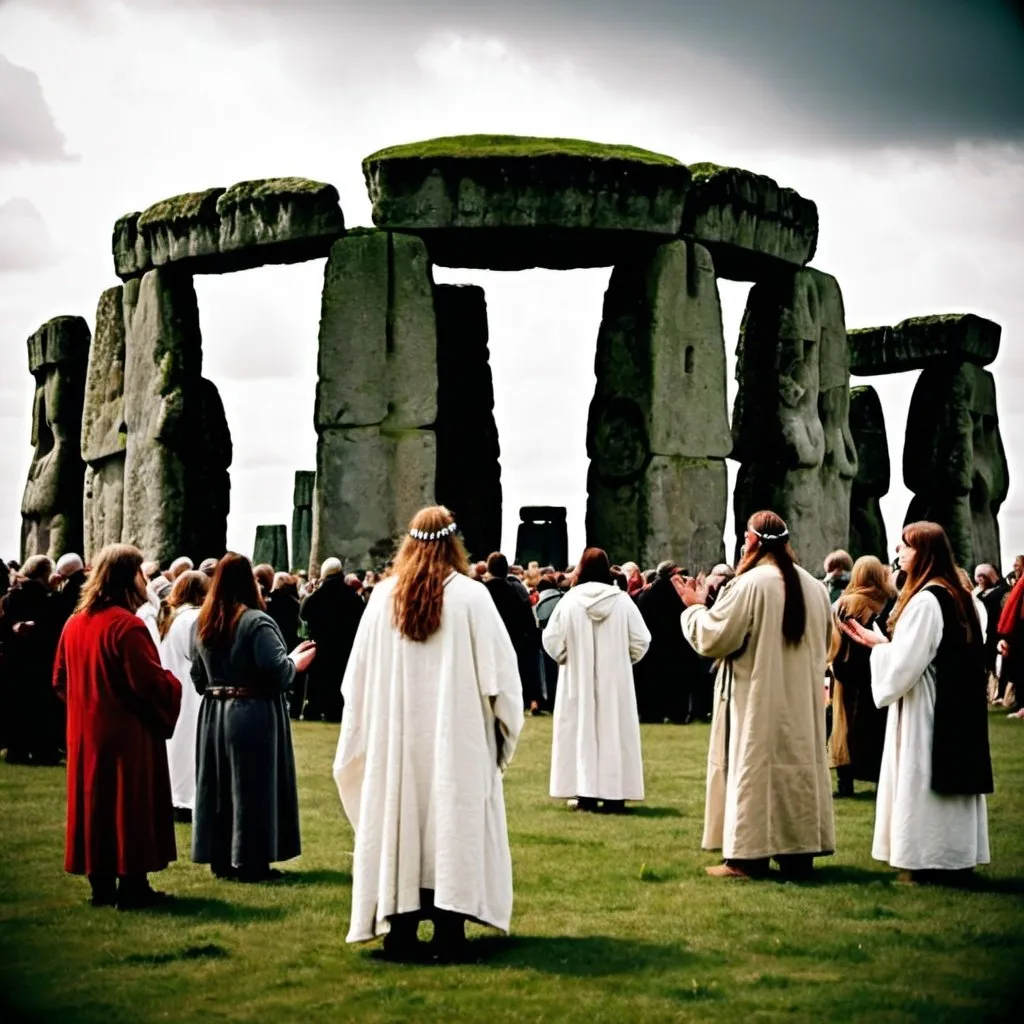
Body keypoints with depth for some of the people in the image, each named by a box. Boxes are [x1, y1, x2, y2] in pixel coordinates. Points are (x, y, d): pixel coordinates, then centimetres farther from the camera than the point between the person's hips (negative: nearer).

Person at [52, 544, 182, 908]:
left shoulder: (74, 623, 5)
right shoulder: (126, 625, -19)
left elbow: (61, 680, 12)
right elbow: (150, 683, -21)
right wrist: (174, 685, -2)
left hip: (85, 733, 7)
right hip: (128, 734, -7)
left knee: (95, 803, 12)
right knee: (131, 806, 1)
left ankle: (101, 884, 16)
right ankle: (131, 885, 4)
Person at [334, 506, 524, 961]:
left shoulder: (383, 596, 0)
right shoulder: (470, 596, -8)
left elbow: (358, 674, 7)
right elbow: (499, 668, -7)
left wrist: (364, 732, 17)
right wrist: (504, 725, 6)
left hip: (395, 738, 3)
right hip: (457, 738, -3)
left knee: (400, 822, 8)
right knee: (454, 825, 3)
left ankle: (400, 931, 11)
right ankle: (448, 932, 2)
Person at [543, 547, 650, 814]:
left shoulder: (569, 600, -8)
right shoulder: (622, 600, -7)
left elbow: (552, 642, -6)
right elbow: (640, 641, -4)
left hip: (577, 680, 0)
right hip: (615, 681, 0)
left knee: (582, 732, 6)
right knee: (614, 732, 5)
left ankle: (585, 795, 4)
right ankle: (614, 796, 4)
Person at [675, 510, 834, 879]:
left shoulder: (749, 584, -15)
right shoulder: (814, 587, 7)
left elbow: (713, 637, -12)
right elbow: (823, 644, 16)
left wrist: (695, 607, 3)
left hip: (757, 699, -6)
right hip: (801, 700, 6)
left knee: (754, 767, -1)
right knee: (798, 764, 10)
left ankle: (749, 855, -2)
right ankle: (798, 850, 12)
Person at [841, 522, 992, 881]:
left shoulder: (925, 600, -19)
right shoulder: (955, 596, 11)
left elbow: (905, 662, -20)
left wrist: (874, 643, -3)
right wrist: (880, 641, 12)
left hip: (925, 708, -9)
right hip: (953, 705, 9)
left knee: (922, 781, -3)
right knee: (946, 775, 12)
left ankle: (928, 859, 1)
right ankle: (952, 856, 16)